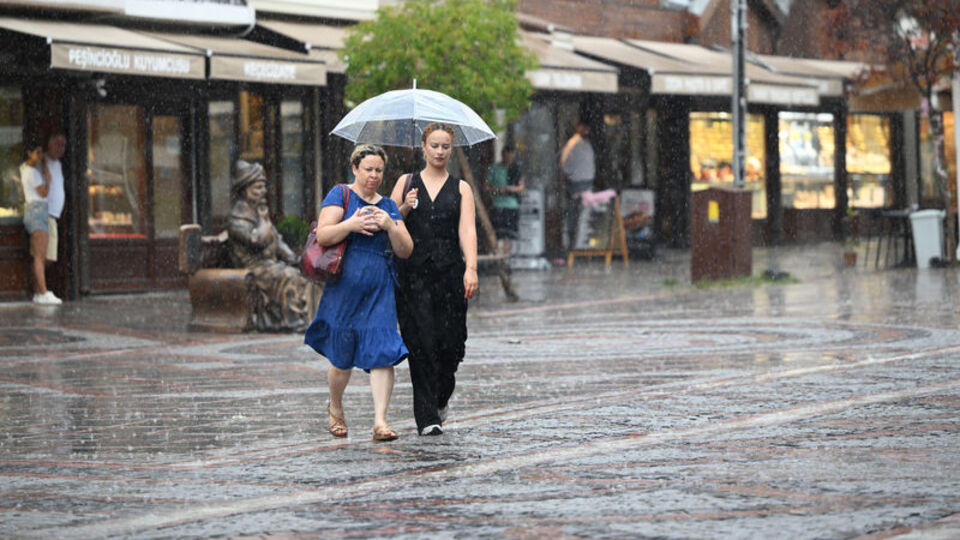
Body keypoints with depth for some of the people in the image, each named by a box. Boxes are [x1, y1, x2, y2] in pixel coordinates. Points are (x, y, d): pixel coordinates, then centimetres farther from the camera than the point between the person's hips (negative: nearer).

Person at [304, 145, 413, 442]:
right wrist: (351, 224, -24)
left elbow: (405, 251, 9)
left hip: (379, 289, 3)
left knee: (382, 351, -11)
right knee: (342, 357, 4)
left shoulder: (388, 206, 15)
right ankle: (335, 409, 30)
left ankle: (380, 421, -13)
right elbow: (322, 236, -9)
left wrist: (390, 226, -8)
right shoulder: (340, 195, 3)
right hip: (344, 286, -3)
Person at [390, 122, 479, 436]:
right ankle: (427, 417, -5)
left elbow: (467, 231, -3)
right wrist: (405, 208, -10)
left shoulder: (460, 188, 9)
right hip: (413, 272, 0)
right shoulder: (407, 182, 11)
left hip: (450, 272, 0)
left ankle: (441, 397, 28)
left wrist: (471, 268, -16)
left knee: (450, 344, -2)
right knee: (421, 343, -9)